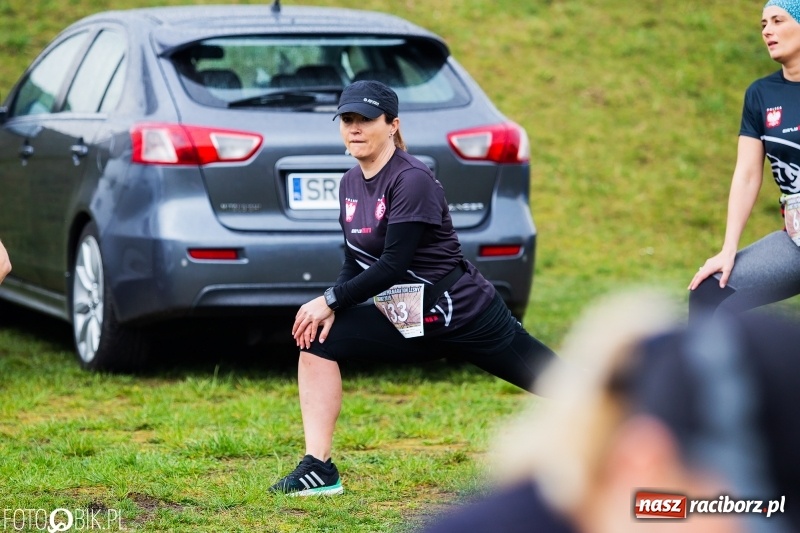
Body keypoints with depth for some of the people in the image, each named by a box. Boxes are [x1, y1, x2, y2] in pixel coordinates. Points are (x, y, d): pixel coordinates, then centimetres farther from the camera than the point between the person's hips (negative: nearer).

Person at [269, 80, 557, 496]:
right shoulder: (351, 183, 5)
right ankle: (318, 469, -4)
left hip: (462, 312, -8)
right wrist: (331, 311, -8)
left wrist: (331, 301, -19)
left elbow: (392, 265, -23)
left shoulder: (411, 180, -19)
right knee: (317, 341, -6)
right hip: (406, 320, 8)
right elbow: (354, 261, 9)